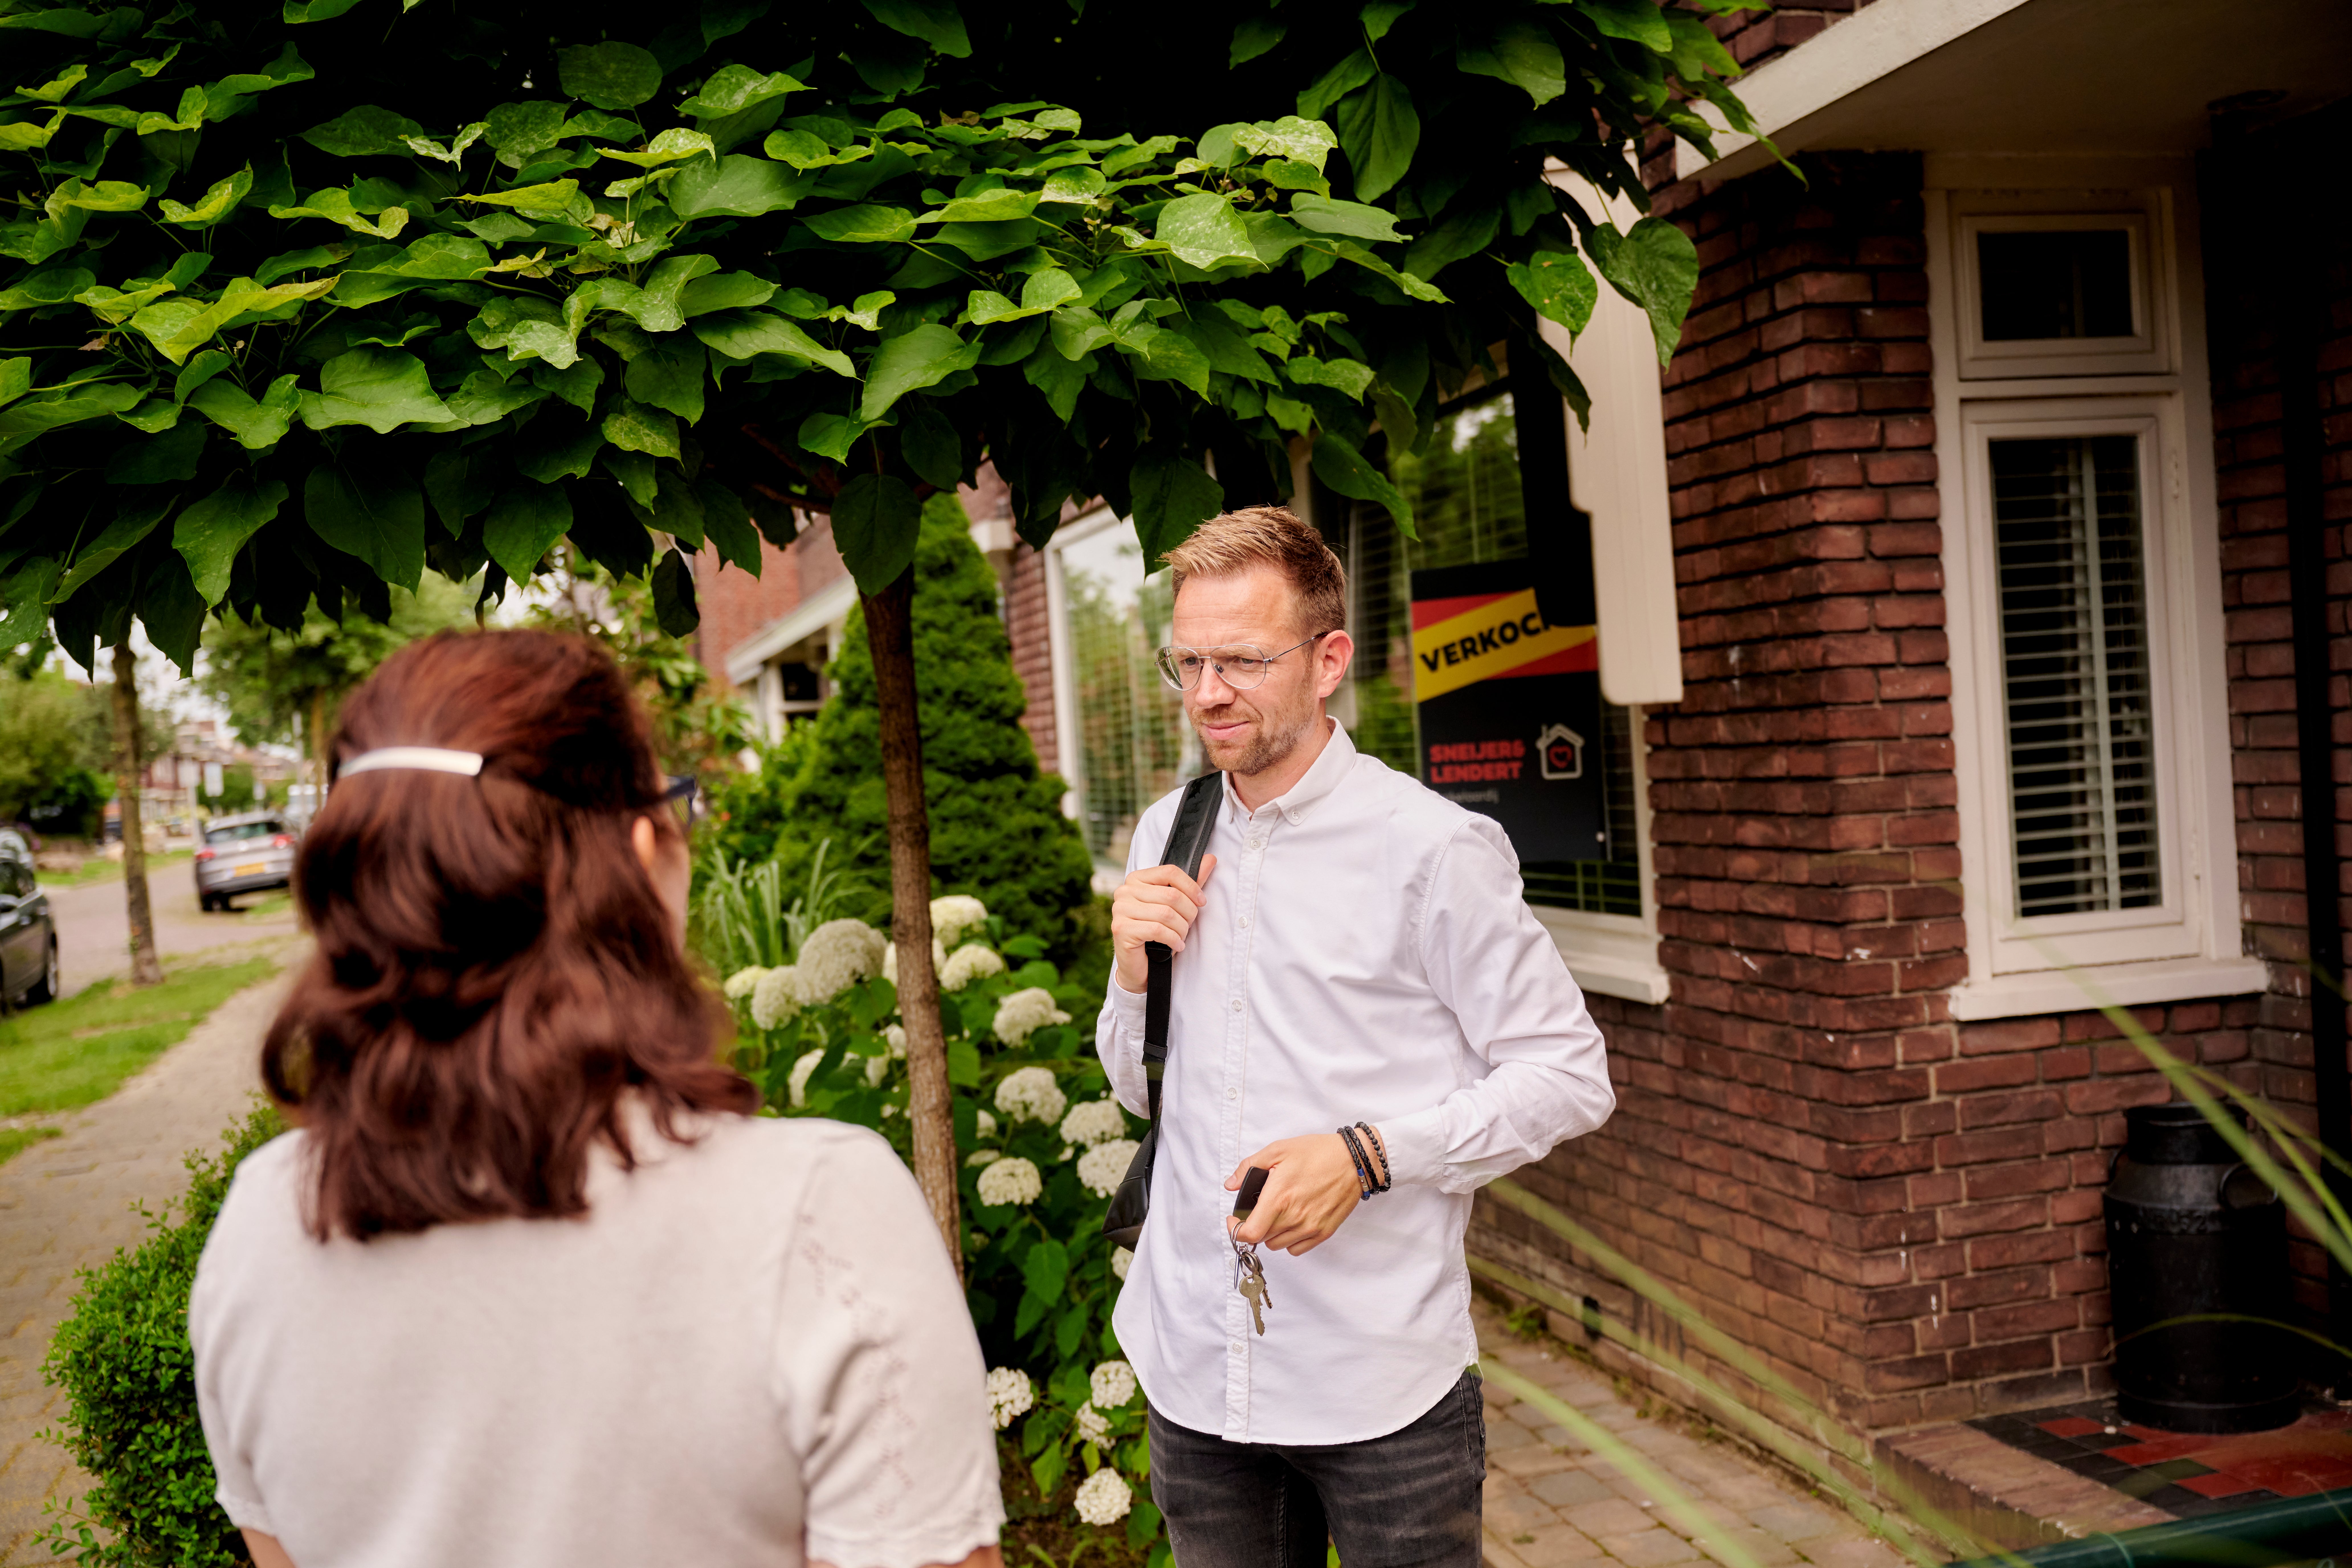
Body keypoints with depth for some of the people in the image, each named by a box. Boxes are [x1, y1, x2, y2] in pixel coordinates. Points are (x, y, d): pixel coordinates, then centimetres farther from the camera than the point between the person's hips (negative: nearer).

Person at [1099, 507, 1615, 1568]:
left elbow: (1568, 1078, -9)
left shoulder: (1434, 850, -11)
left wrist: (1368, 1155, -20)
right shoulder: (1165, 839, 7)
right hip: (1193, 1368, 5)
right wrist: (1133, 973, -4)